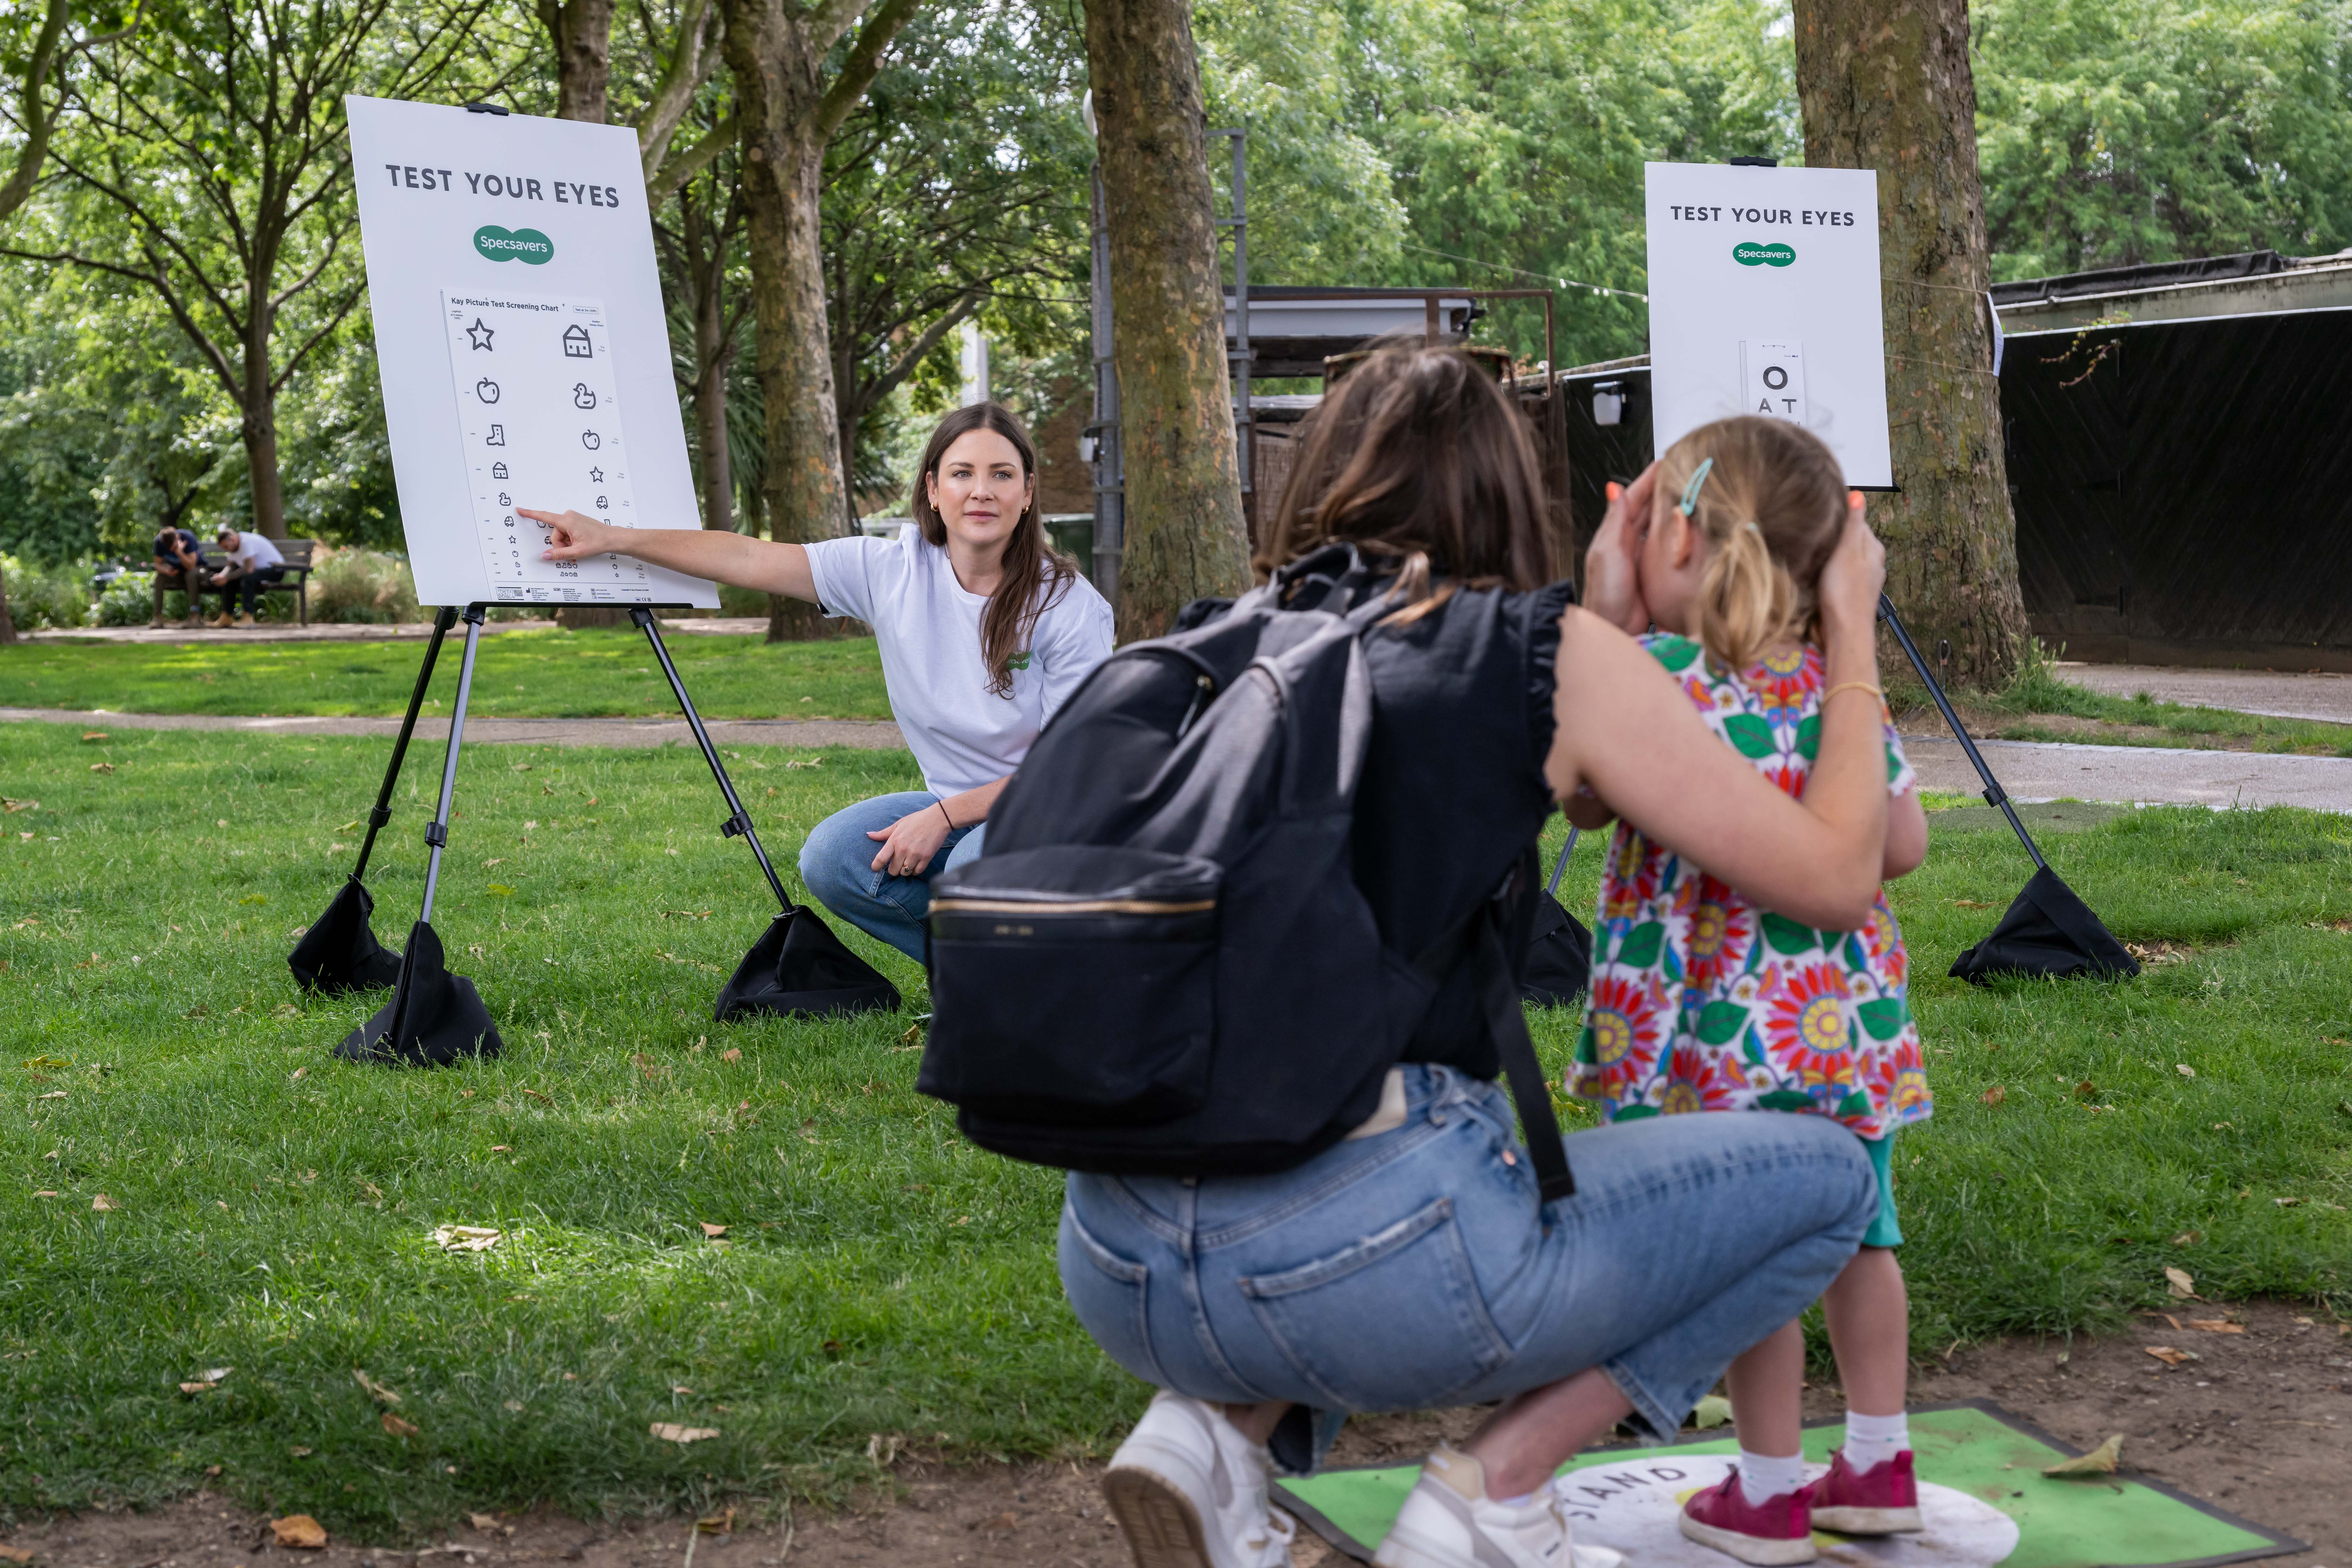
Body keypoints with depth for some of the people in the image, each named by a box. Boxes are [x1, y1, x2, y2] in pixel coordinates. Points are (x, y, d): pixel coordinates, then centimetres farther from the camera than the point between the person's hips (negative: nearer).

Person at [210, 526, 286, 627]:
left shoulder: (247, 542, -25)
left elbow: (249, 569, -32)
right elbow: (231, 567, 8)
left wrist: (226, 578, -28)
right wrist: (222, 576, -14)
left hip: (275, 570, -10)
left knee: (248, 577, -36)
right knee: (228, 582, -2)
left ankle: (247, 618, -34)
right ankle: (225, 618, 1)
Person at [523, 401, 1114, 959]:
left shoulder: (1070, 606, -16)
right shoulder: (892, 572, -6)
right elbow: (750, 559, -3)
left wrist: (940, 817, -20)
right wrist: (611, 539, -4)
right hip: (956, 808, 5)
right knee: (831, 860, -19)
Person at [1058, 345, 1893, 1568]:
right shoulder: (1550, 655, 4)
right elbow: (1834, 878, 8)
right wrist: (1850, 630, 21)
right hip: (1368, 1253, -6)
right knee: (1823, 1172, 15)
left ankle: (1220, 1427, 13)